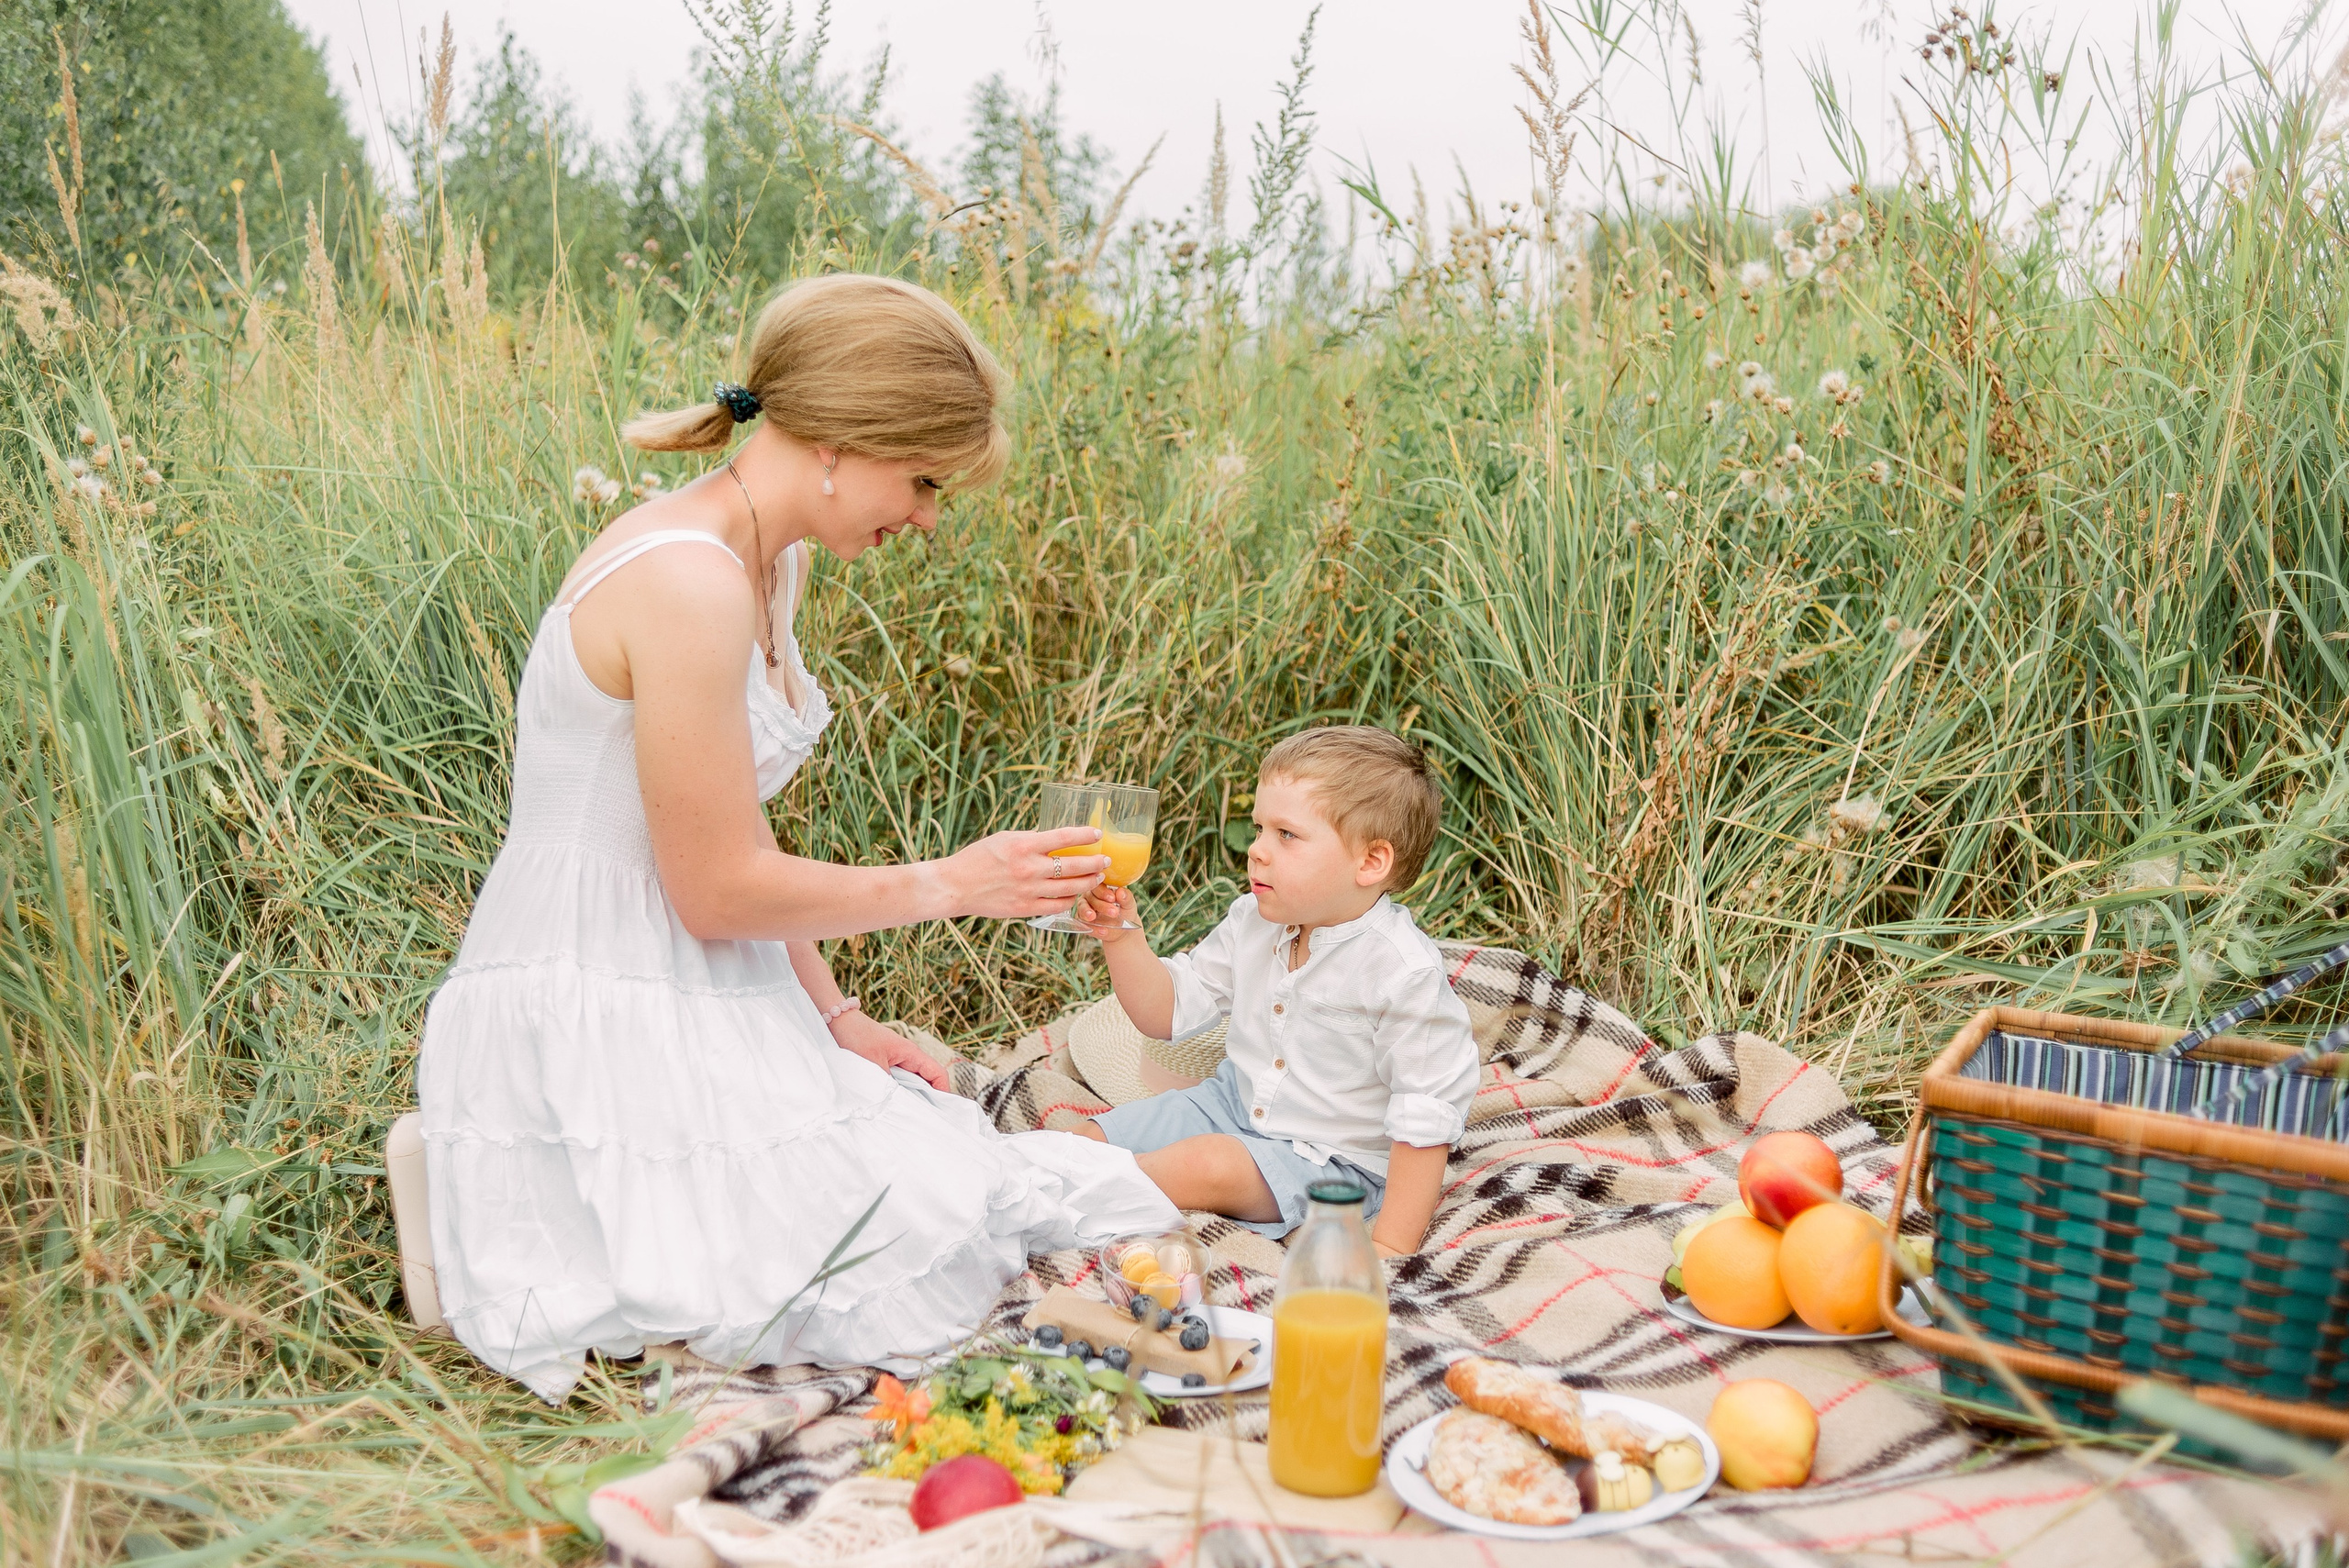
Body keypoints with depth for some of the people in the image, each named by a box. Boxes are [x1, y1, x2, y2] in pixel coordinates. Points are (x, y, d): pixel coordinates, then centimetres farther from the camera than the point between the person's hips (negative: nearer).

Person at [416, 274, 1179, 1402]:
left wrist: (833, 1016, 6)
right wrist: (949, 885, -9)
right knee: (911, 1274, -9)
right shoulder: (687, 581, -24)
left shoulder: (769, 560, 8)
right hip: (591, 1031, -10)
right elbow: (721, 890, -19)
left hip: (689, 1006, 10)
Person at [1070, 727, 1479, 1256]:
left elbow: (1425, 1118, -22)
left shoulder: (1404, 973, -24)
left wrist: (1390, 1245, -24)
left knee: (1206, 1165, -29)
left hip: (1331, 1156, -7)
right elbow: (1168, 1009, 5)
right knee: (1091, 1135, -2)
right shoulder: (1254, 920, -3)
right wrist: (1122, 937, -12)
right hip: (1232, 1103, 8)